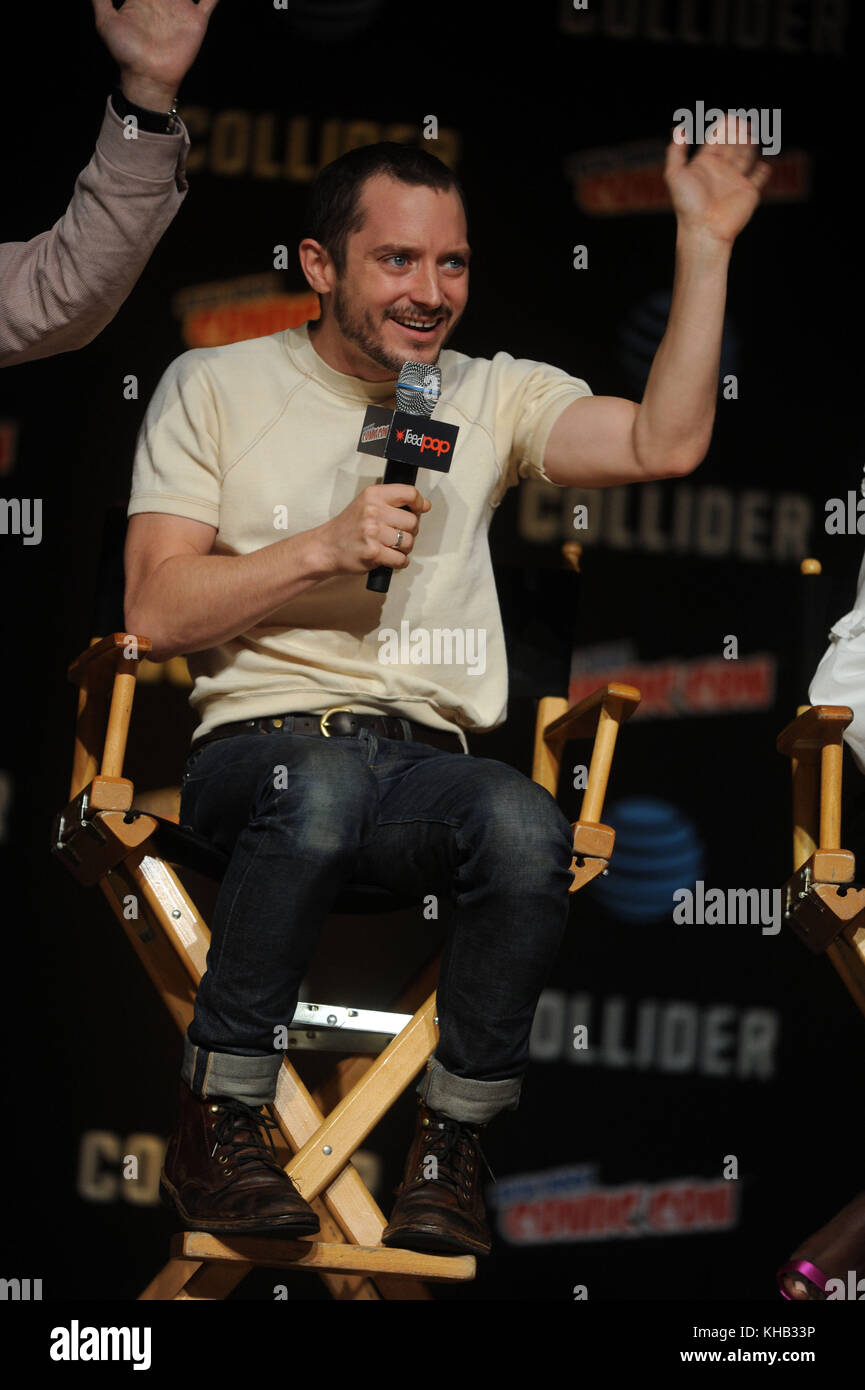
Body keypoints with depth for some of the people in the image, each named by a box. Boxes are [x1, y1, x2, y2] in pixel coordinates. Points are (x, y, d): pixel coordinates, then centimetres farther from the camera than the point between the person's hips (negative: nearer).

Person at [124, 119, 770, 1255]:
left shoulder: (490, 396, 17)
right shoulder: (217, 387, 10)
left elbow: (664, 444, 0)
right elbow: (157, 611, 2)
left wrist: (705, 243, -3)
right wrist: (325, 546, -8)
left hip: (430, 765, 2)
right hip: (262, 744, -2)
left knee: (526, 824, -34)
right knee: (322, 784, -40)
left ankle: (451, 1145, -16)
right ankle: (218, 1124, -24)